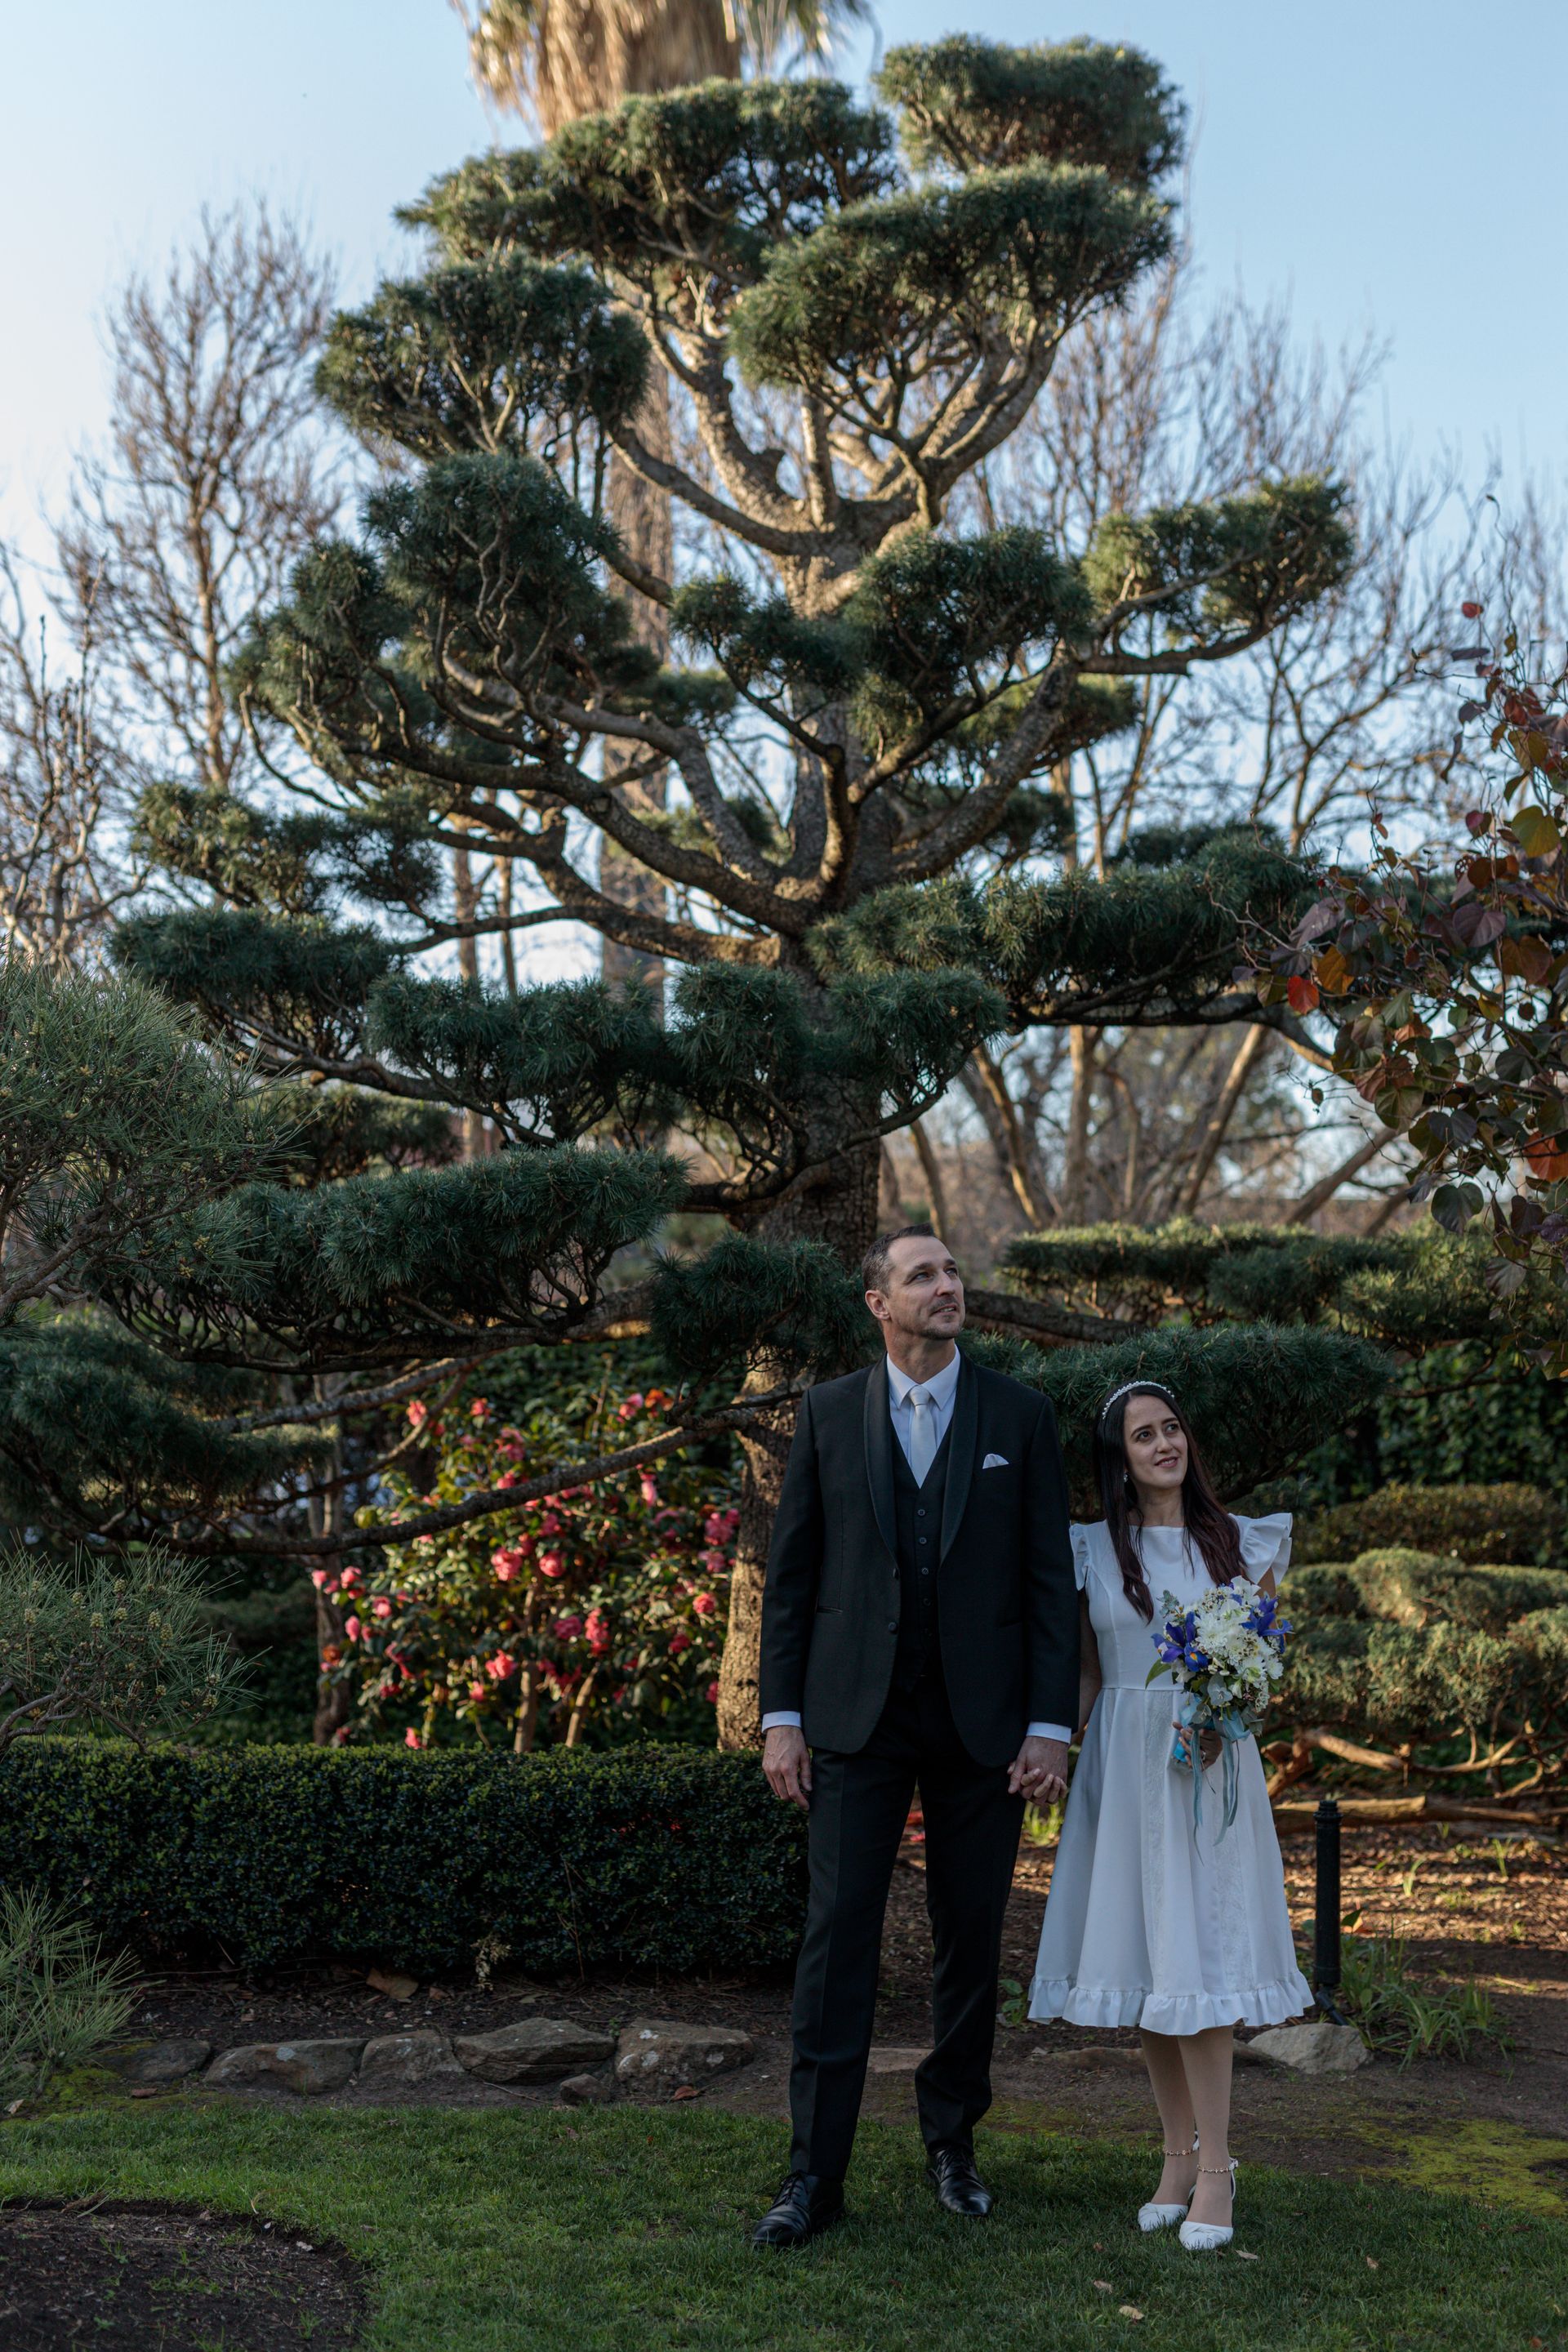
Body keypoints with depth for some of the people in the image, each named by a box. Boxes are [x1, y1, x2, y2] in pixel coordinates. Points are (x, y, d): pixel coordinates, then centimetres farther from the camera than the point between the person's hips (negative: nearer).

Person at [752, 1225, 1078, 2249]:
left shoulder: (1020, 1415, 2)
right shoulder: (829, 1413, 3)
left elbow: (1052, 1578, 1)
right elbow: (791, 1573, 5)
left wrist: (1052, 1725, -5)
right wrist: (782, 1716, -1)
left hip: (983, 1722, 1)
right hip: (858, 1717, 0)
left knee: (972, 1938, 9)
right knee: (837, 1935, -3)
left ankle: (953, 2141, 26)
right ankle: (816, 2173, 4)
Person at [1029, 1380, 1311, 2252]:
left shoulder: (1241, 1543, 4)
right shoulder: (1092, 1551, 6)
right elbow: (1087, 1674, 11)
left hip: (1212, 1767, -2)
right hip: (1123, 1769, 2)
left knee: (1200, 1954, -7)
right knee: (1144, 1958, 6)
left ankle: (1216, 2168, -2)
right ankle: (1179, 2155, 17)